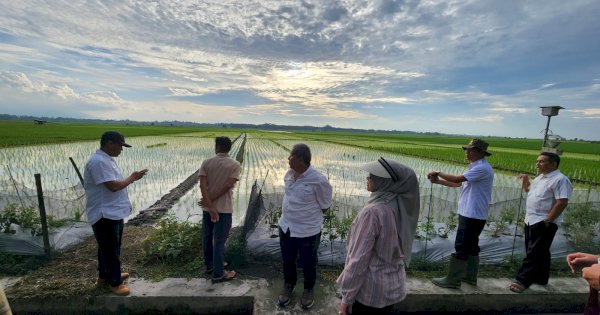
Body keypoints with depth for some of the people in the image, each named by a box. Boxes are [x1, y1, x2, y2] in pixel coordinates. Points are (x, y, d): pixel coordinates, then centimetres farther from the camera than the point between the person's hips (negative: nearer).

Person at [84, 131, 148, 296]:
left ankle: (104, 275, 40)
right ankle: (115, 283, 18)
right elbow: (113, 186, -27)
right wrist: (132, 178, -14)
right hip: (105, 215, -10)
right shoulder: (99, 161, -23)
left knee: (108, 247, 23)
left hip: (113, 212, 10)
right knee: (111, 250, 3)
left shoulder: (106, 159, 11)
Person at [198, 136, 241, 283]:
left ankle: (209, 265, 36)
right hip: (224, 208, -3)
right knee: (219, 241, 5)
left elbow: (203, 186, -13)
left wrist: (210, 206, -16)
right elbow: (228, 186, -18)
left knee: (207, 237, 18)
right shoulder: (235, 164, -9)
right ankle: (218, 274, 14)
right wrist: (211, 201, -11)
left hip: (207, 208, 4)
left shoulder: (206, 163, -3)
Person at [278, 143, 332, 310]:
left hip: (308, 231, -5)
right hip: (286, 226, 6)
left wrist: (307, 214, -2)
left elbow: (325, 206, -11)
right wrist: (292, 212, 7)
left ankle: (308, 290, 47)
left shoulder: (318, 180, -25)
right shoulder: (289, 173, -6)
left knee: (308, 264, 19)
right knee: (287, 260, 24)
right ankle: (288, 285, 51)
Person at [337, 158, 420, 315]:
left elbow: (359, 259, -24)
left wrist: (347, 296, -14)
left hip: (370, 291, -7)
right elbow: (399, 249, 7)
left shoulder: (373, 211, -28)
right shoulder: (401, 206, -4)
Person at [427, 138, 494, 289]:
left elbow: (457, 179, -26)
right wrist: (438, 181, 3)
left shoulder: (482, 168, -19)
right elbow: (457, 183, 13)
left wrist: (438, 173, -12)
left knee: (461, 247, -3)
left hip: (472, 215, -10)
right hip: (472, 214, 10)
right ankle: (470, 277, 29)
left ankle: (452, 280, 6)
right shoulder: (476, 167, 14)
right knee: (471, 246, 17)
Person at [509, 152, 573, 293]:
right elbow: (528, 189, 29)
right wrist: (525, 180, 8)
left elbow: (562, 203, -22)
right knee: (539, 252, 18)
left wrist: (547, 220, -22)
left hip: (544, 223, -9)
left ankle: (523, 280, -3)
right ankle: (540, 278, 31)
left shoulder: (560, 179, -15)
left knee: (534, 253, -6)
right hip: (531, 221, 9)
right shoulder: (540, 177, 13)